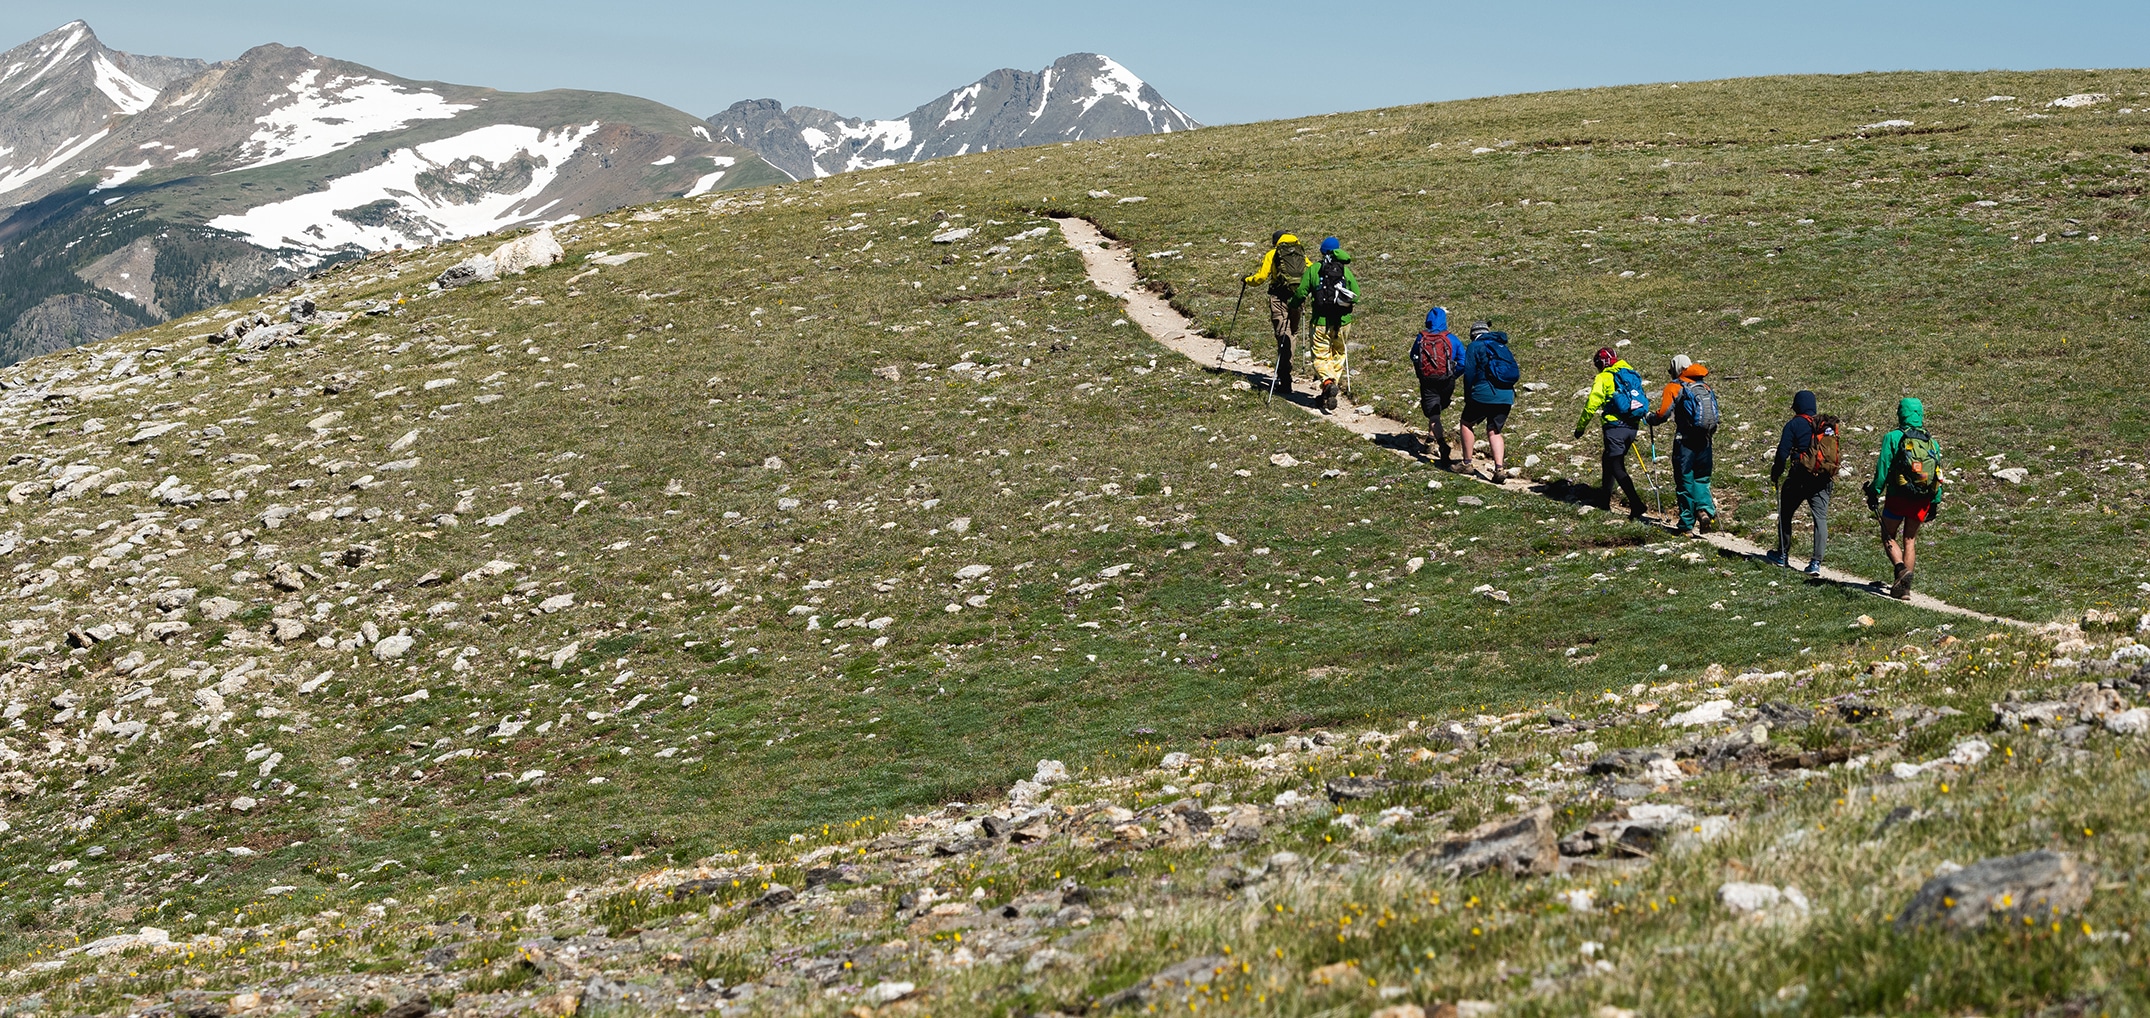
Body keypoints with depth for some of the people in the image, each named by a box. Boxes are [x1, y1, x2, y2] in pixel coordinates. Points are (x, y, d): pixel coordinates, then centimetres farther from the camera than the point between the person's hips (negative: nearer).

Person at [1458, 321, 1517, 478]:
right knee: (1494, 432, 13)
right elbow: (1515, 372, 19)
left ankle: (1467, 464, 12)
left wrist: (1467, 397, 5)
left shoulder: (1475, 346, 2)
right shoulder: (1503, 346, 21)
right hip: (1507, 396, 5)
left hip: (1484, 394, -5)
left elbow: (1469, 373, -4)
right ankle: (1499, 467, -4)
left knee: (1466, 424, 14)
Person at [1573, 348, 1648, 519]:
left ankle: (1636, 505, -19)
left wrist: (1580, 427, 4)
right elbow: (1641, 400, 23)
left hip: (1615, 426, -7)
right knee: (1608, 461, 22)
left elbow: (1592, 404, -6)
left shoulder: (1604, 378, -3)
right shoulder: (1632, 375, 17)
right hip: (1632, 427, 7)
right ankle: (1603, 501, 28)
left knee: (1617, 468, -6)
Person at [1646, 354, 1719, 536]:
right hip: (1705, 440, 4)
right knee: (1701, 479, 17)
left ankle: (1688, 525, 7)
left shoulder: (1674, 387, -5)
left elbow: (1663, 413, -12)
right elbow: (1714, 413, 12)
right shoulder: (1706, 387, 11)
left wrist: (1651, 418, 8)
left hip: (1685, 441, -4)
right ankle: (1705, 509, -8)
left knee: (1685, 481, 4)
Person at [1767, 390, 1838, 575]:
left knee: (1785, 514, 14)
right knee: (1821, 518, 1)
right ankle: (1816, 562, -9)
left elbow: (1783, 452, -9)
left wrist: (1775, 473, 3)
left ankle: (1782, 555, 22)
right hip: (1823, 480, 4)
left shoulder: (1794, 424, -5)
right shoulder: (1828, 425, 10)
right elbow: (1835, 452, 13)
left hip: (1800, 478, -4)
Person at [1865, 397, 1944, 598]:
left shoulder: (1893, 438, -8)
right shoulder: (1932, 443, 5)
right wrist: (1935, 502, 14)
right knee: (1910, 540, 13)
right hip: (1922, 500, 4)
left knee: (1888, 536, 11)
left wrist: (1874, 493, -2)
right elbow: (1939, 475, 7)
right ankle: (1905, 586, 9)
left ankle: (1901, 568, -15)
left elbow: (1883, 468, -11)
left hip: (1898, 497, -4)